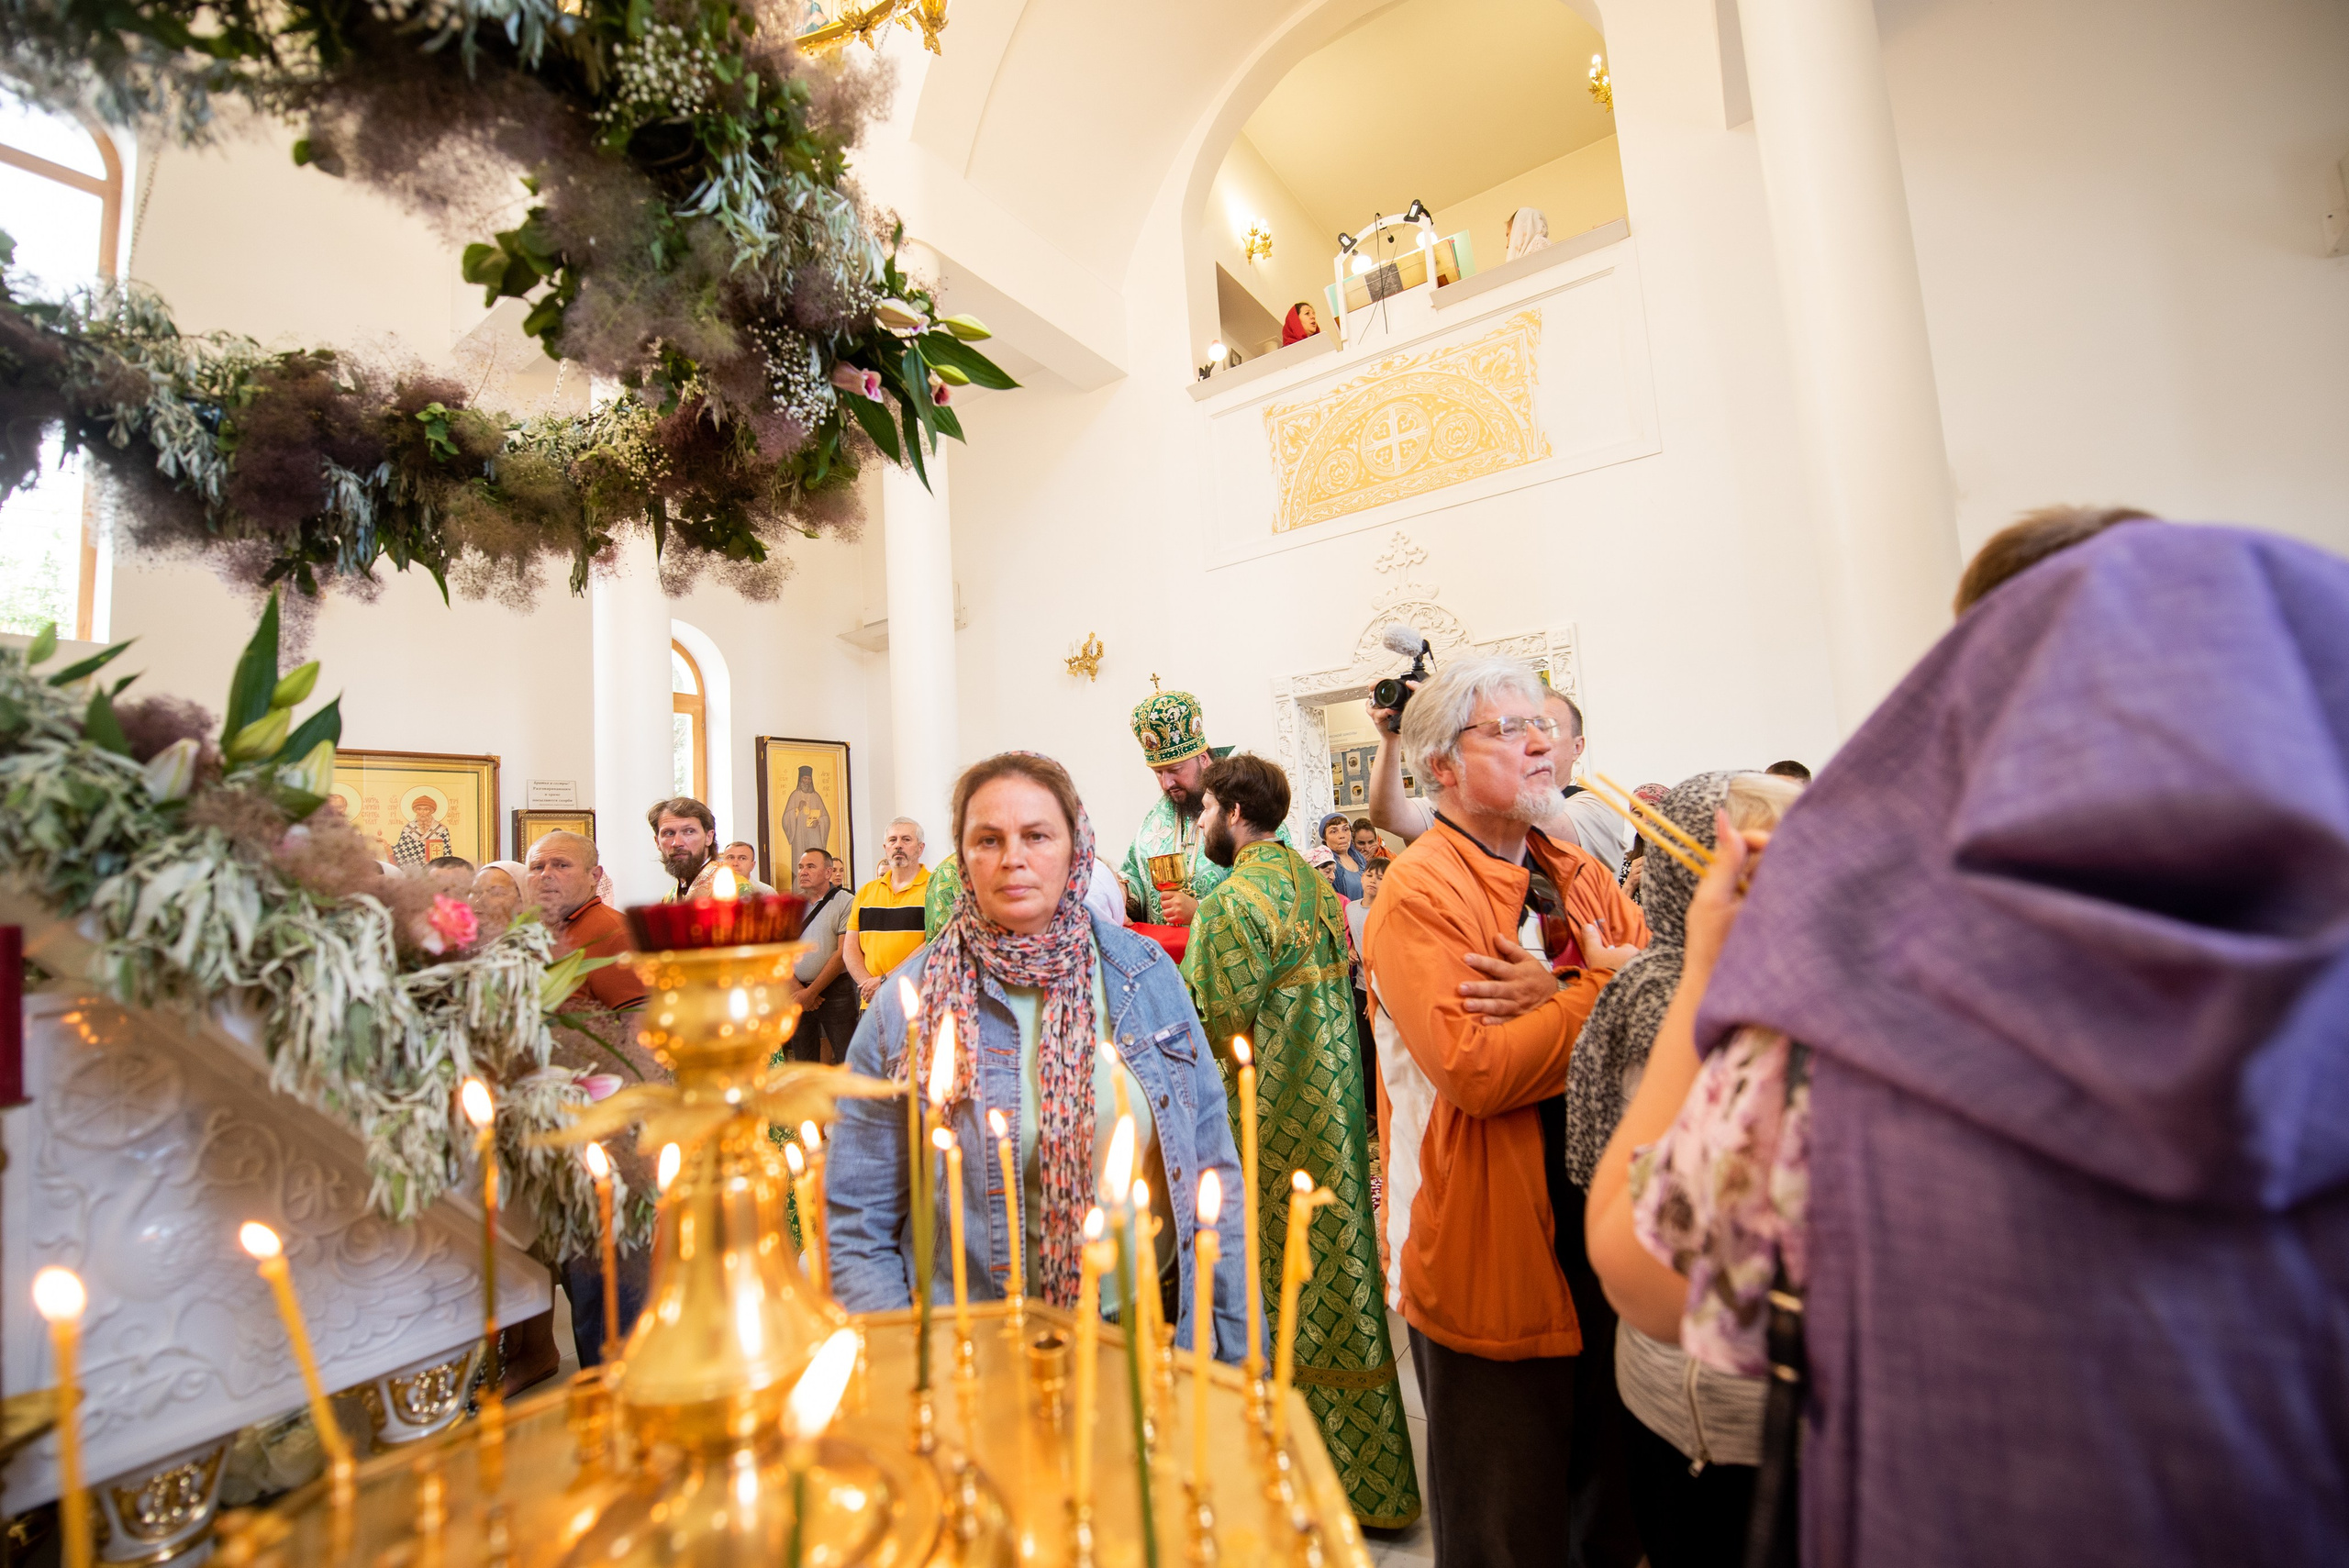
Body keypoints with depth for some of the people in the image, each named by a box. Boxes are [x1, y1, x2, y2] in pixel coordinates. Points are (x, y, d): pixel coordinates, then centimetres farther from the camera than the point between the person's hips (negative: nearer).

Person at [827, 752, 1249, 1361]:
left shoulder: (1145, 971, 0)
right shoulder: (905, 1006, -6)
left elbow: (1212, 1166, 6)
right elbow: (854, 1228, 0)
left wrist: (1238, 1347, 5)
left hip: (1158, 1328, 2)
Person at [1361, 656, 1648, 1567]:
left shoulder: (1577, 873, 8)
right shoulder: (1420, 892, -18)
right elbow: (1473, 1070, -28)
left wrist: (1559, 995, -21)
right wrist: (1599, 990, -18)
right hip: (1491, 1257, -7)